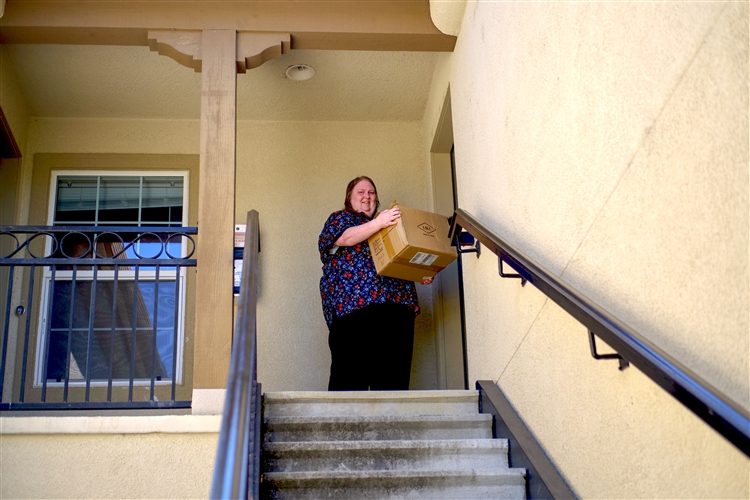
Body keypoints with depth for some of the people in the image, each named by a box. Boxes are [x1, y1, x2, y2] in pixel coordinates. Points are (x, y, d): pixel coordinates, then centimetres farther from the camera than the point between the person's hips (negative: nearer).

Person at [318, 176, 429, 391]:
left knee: (395, 378, -2)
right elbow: (345, 238, -9)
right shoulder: (340, 218, 15)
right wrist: (378, 223, -24)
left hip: (397, 301, 6)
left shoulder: (389, 224, 31)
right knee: (352, 375, -12)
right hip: (354, 302, -5)